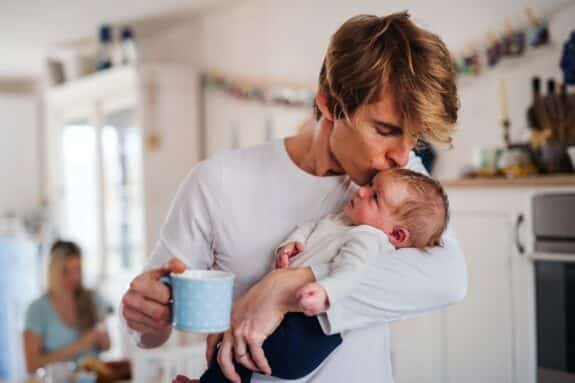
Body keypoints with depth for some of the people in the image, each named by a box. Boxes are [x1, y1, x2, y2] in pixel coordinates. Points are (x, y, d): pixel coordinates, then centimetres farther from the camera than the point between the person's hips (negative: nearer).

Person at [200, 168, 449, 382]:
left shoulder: (369, 239, -12)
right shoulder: (345, 220, 17)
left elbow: (350, 271, -28)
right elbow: (310, 227, 25)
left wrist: (325, 292, -47)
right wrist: (291, 242, 5)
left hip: (307, 321, -10)